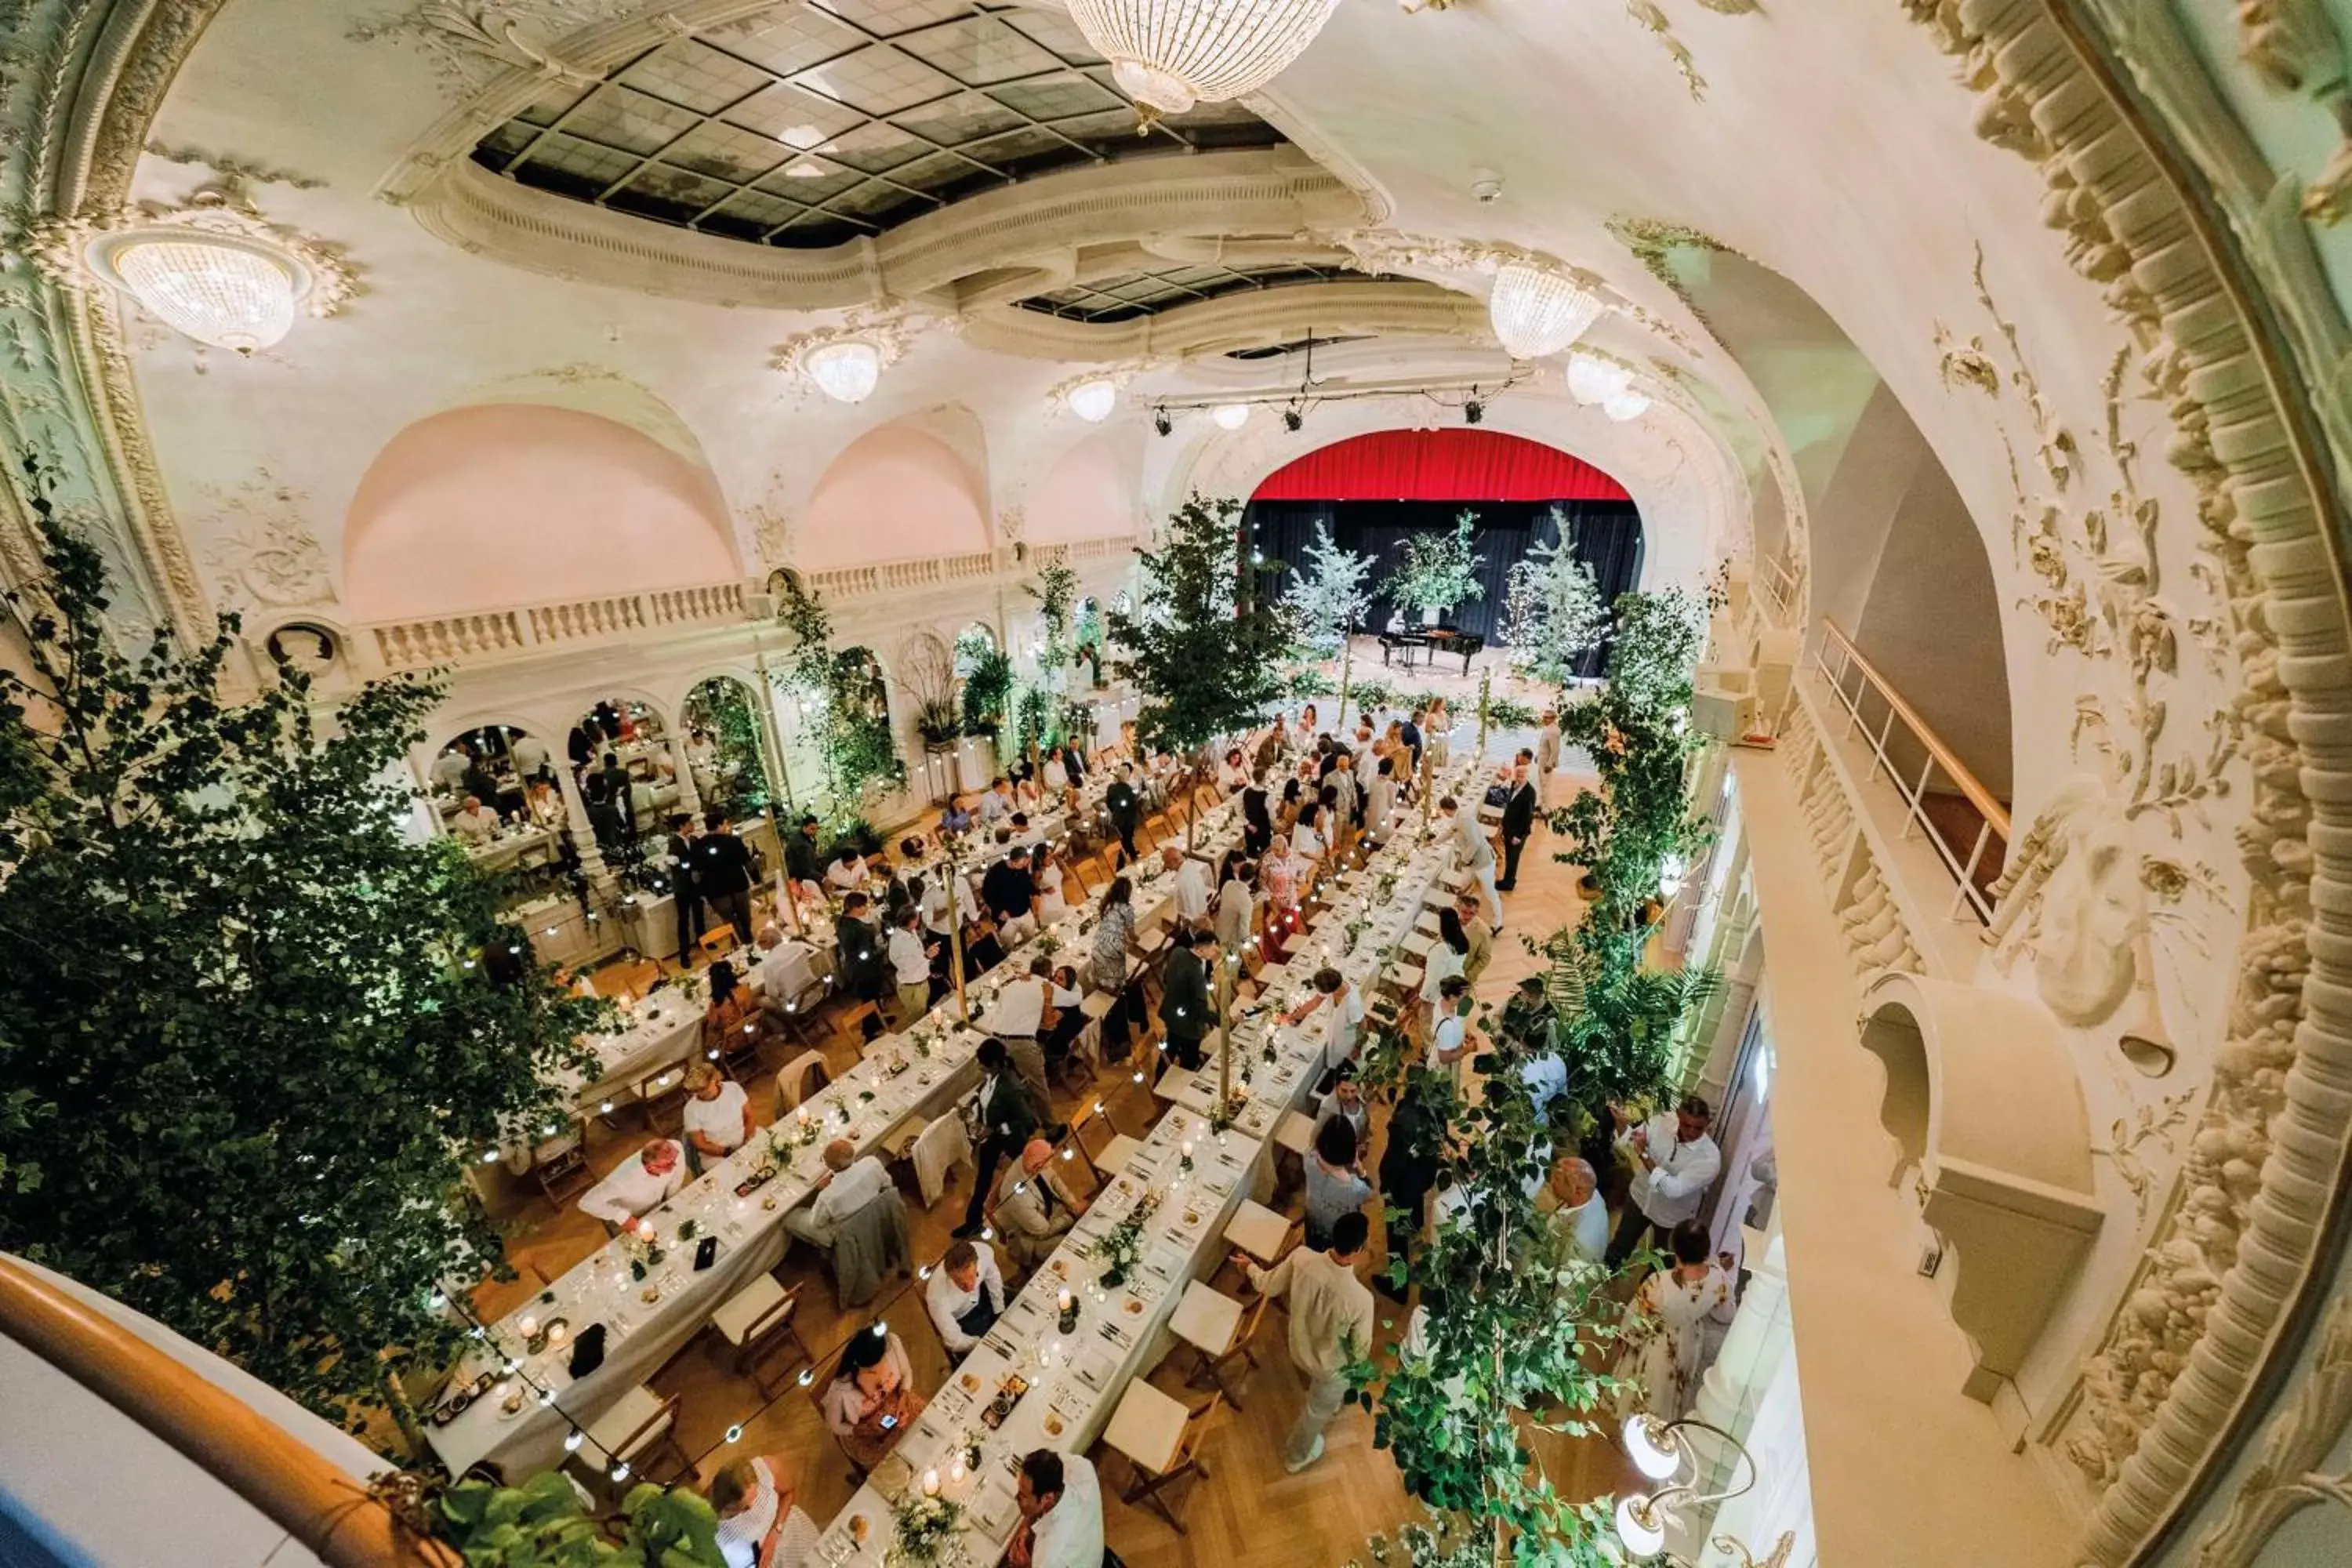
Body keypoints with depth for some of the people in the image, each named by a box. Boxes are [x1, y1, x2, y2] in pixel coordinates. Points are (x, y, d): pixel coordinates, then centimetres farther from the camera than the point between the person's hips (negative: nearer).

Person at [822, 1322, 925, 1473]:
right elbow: (834, 1426, -13)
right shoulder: (840, 1389, -36)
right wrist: (867, 1431, -19)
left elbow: (907, 1373, -7)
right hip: (863, 1433, -2)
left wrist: (903, 1400, -20)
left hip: (896, 1403, 3)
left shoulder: (892, 1343, -30)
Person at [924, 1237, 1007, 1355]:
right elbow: (955, 1341, -27)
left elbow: (992, 1276, -11)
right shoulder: (938, 1296, -44)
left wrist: (1001, 1313, -1)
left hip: (981, 1297, 3)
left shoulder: (984, 1251, -36)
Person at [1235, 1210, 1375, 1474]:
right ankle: (1297, 1456, 55)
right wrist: (1358, 1367, 5)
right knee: (1317, 1410, 29)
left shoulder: (1301, 1257, -31)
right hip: (1332, 1366, -4)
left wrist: (1249, 1267, 9)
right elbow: (1361, 1348, -20)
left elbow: (1267, 1286, -13)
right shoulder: (1360, 1299, -40)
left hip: (1300, 1348, 4)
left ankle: (1329, 1405, 70)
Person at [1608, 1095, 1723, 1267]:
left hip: (1671, 1217, -3)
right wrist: (1620, 1122, -30)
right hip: (1640, 1198, 3)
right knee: (1619, 1247, 22)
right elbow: (1627, 1143, -10)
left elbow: (1673, 1189, -35)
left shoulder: (1710, 1157, -32)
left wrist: (1644, 1154, -39)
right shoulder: (1663, 1120, -23)